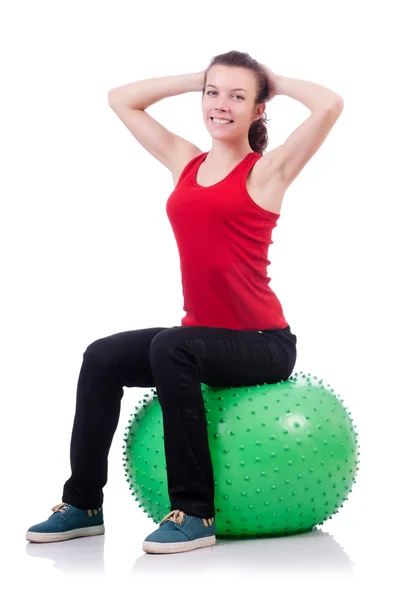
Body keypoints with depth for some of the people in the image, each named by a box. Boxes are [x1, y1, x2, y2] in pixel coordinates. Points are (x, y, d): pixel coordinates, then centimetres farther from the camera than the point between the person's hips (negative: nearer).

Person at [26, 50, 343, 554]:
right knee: (103, 357, -9)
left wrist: (275, 82, -2)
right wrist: (199, 78, 14)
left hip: (263, 343, -6)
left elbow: (330, 106, -20)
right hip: (205, 335, 6)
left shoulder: (266, 171, -5)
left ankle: (195, 513, -24)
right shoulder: (187, 163, 11)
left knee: (171, 349, -31)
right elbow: (120, 99, 18)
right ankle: (84, 504, 4)